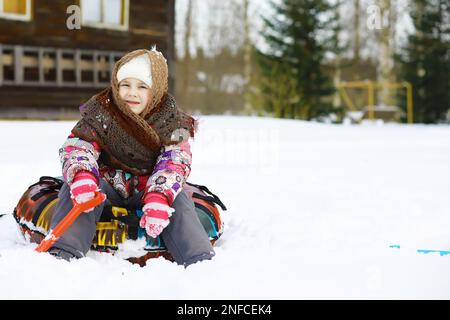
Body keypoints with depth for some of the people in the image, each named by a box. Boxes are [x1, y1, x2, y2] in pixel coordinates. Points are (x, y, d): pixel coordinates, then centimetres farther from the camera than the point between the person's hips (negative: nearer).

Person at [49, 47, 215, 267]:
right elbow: (77, 146, -18)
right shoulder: (100, 112, -7)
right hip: (107, 185, 0)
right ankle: (63, 253, -41)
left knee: (178, 200, -29)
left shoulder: (171, 120, -8)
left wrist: (159, 197, -40)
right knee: (75, 187, -29)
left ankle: (199, 261, -35)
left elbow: (175, 163, -20)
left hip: (147, 189, 0)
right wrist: (81, 176, -43)